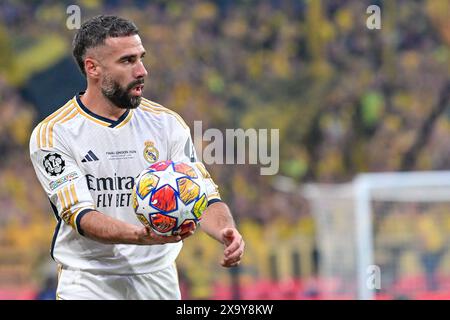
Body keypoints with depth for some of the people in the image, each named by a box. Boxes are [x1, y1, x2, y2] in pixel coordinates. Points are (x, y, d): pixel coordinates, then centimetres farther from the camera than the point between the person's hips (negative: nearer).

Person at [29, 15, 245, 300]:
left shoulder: (166, 123, 2)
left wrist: (226, 232, -24)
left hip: (158, 278, 3)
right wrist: (141, 236, -35)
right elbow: (80, 215, -17)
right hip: (89, 283, -3)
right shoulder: (52, 133, -9)